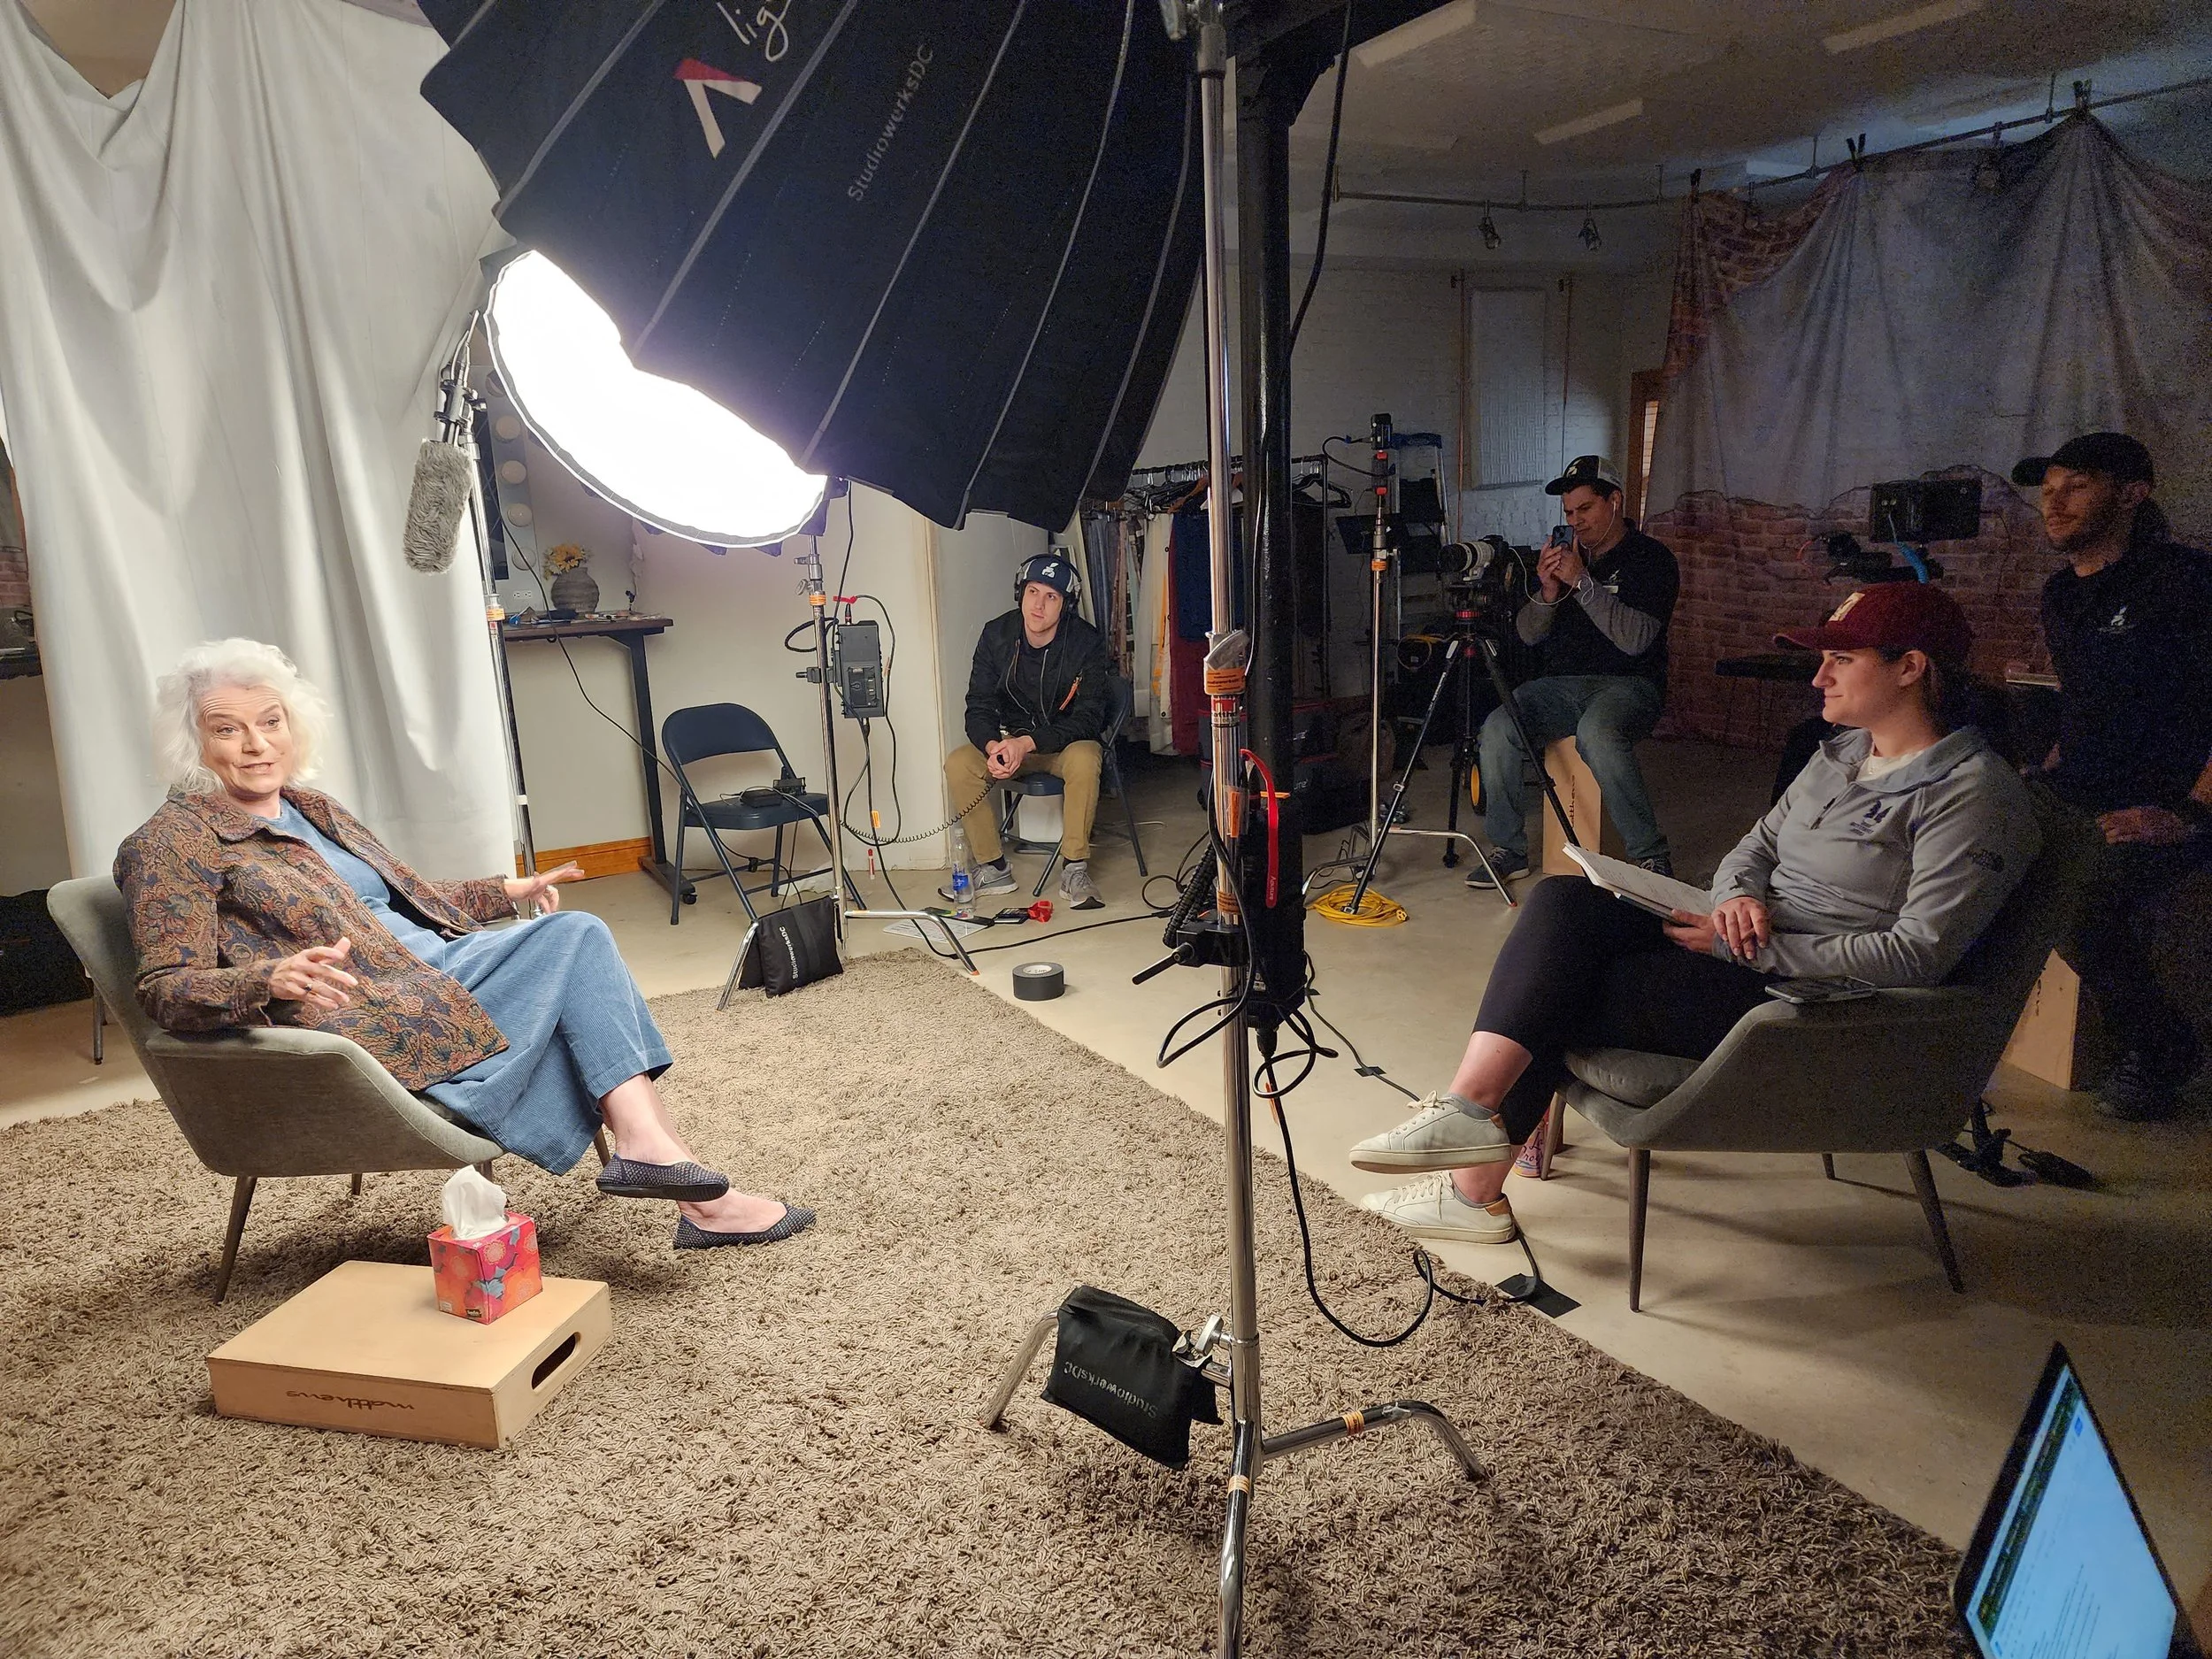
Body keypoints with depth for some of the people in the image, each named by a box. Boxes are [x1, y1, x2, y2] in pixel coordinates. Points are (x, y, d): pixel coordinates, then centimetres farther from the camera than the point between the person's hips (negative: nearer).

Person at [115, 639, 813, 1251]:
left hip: (430, 963, 8)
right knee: (574, 949, -17)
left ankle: (645, 1141, -22)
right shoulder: (172, 843, -6)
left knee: (577, 931, -14)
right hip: (366, 1022, -8)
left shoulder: (312, 811, 17)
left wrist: (510, 891, 15)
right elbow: (165, 992, -14)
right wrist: (271, 979, -34)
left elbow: (408, 895, 26)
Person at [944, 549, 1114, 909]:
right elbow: (979, 707, -7)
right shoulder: (996, 636, -8)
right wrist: (992, 746, -30)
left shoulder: (1086, 643, -17)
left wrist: (1029, 743, -33)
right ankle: (993, 869, -12)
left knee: (1084, 758, -37)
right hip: (1010, 739, 3)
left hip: (1067, 742, -3)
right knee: (958, 764, -22)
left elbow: (1088, 718, -19)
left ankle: (1075, 870, -26)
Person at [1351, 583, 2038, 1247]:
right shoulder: (1841, 755, 15)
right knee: (1562, 900, -15)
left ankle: (1477, 1184, -7)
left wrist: (1745, 948, -20)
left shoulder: (1972, 794, -12)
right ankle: (1470, 1111, -23)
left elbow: (1918, 956, -20)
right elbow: (1755, 847, 18)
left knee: (1556, 998, -18)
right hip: (1746, 957, 8)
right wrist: (1737, 897, -8)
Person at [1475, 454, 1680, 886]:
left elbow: (1636, 639, -16)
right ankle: (1509, 849, -10)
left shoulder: (1651, 558, -2)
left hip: (1626, 684, -5)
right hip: (1560, 684, 5)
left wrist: (1582, 582, -19)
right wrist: (1547, 593, -8)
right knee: (1498, 727, -23)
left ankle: (1651, 855, -24)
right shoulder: (1564, 555, 15)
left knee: (1597, 733, -38)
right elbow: (1528, 635, 12)